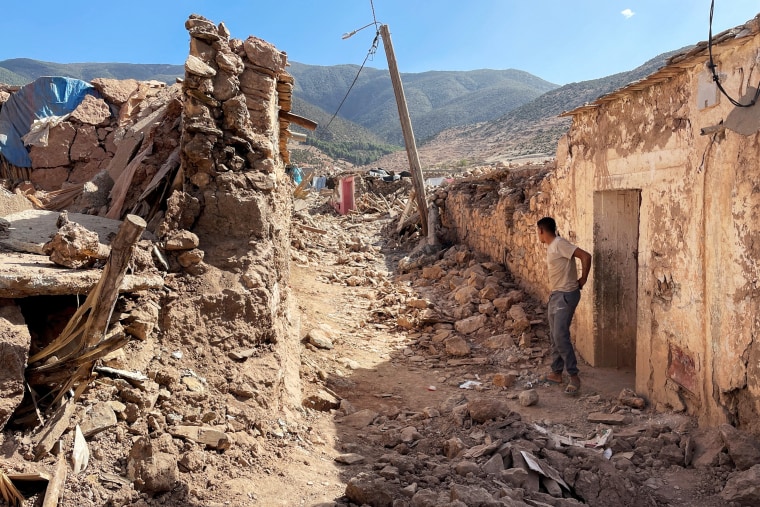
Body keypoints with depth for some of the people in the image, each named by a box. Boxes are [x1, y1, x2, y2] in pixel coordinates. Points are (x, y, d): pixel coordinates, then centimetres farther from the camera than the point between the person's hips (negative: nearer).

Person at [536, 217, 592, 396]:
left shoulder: (560, 244, -17)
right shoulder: (550, 246, 13)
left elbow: (586, 256, -23)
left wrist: (583, 279, -15)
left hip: (566, 295, -10)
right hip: (555, 295, 10)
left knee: (561, 336, -14)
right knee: (554, 336, 13)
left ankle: (574, 376, -8)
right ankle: (556, 373, 22)